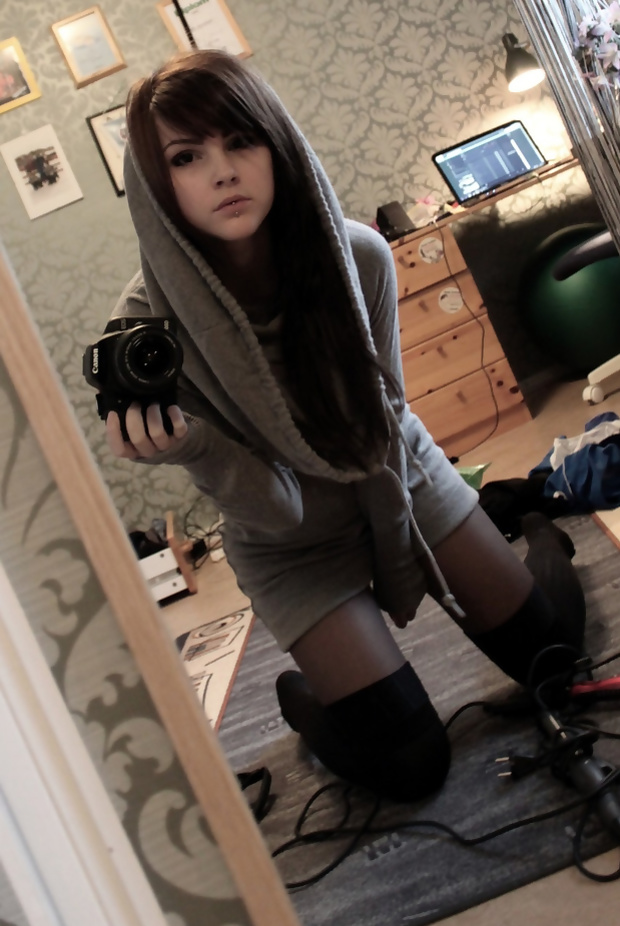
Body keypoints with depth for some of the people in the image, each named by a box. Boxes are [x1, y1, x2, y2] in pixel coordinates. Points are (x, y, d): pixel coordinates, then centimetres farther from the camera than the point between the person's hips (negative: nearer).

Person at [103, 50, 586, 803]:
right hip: (296, 543, -2)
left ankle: (540, 535, 40)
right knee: (410, 764, -6)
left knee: (551, 649, 9)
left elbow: (383, 415, -7)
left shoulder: (358, 254, -22)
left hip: (401, 479, 2)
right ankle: (302, 697, 25)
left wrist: (397, 559, -8)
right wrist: (190, 443, -43)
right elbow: (274, 509, -24)